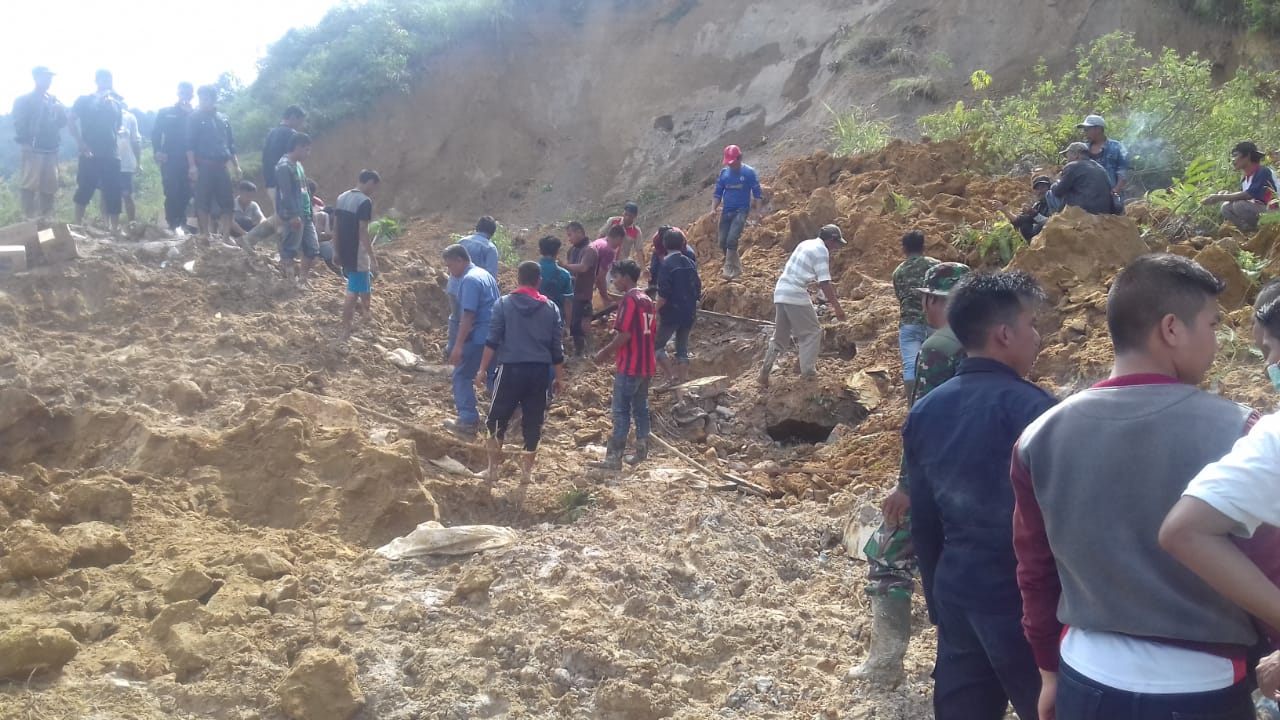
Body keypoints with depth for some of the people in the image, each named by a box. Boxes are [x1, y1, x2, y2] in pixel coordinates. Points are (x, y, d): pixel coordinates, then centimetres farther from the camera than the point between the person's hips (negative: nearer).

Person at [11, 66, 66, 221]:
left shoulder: (53, 100, 17)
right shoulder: (23, 100, 2)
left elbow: (62, 122, 15)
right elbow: (19, 124, -4)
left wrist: (60, 111, -4)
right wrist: (24, 142, -15)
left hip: (51, 150, 5)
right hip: (33, 150, -5)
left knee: (49, 185, 5)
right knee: (29, 184, -11)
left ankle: (45, 218, 13)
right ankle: (29, 219, -11)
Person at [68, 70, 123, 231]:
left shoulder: (115, 103, 16)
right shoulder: (84, 100, 6)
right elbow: (71, 120, 1)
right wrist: (81, 144, -8)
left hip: (111, 154, 3)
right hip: (90, 154, -3)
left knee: (113, 195, 1)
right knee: (83, 192, 0)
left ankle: (114, 230, 5)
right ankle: (78, 227, 8)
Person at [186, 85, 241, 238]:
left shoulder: (224, 119, 15)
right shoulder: (195, 118, 1)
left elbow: (231, 143, 18)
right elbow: (190, 143, -6)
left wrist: (236, 165, 13)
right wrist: (192, 166, -15)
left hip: (221, 167, 5)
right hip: (204, 166, -5)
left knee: (227, 202, 2)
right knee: (203, 201, -2)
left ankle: (226, 235, 7)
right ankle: (205, 234, 2)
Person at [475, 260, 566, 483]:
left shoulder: (503, 304, -1)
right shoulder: (551, 308, 5)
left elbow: (492, 340, -6)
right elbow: (557, 347, 6)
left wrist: (483, 369, -1)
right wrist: (559, 377, 14)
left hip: (511, 368, -2)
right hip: (540, 370, 2)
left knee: (498, 418, 11)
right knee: (533, 421, 10)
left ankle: (493, 468, 14)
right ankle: (527, 470, 16)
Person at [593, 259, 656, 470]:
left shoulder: (629, 300, -14)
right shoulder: (646, 300, 13)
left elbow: (625, 335, -21)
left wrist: (605, 353, -9)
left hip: (629, 366, -9)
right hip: (645, 365, 9)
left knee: (621, 411, -6)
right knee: (640, 408, 14)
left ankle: (614, 457, -5)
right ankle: (641, 452, 19)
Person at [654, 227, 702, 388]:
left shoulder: (666, 264, -13)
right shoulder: (690, 263, 5)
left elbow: (663, 294, -19)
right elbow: (698, 290, 10)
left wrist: (657, 312, -9)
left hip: (671, 313, -6)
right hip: (689, 313, 6)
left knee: (657, 345, 6)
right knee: (682, 347, 15)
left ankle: (672, 376, -3)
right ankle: (683, 379, 15)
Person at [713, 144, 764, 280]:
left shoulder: (749, 172, -5)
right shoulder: (724, 173, 7)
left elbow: (757, 194, 0)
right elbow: (718, 193, 13)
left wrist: (753, 212, -3)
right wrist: (713, 209, 0)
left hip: (741, 211, -5)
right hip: (726, 212, 5)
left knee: (731, 239, -22)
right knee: (723, 242, 3)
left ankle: (730, 269, -12)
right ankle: (737, 267, 21)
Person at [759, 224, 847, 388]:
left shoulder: (806, 244, 19)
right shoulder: (822, 251, -8)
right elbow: (824, 283, -12)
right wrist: (837, 306, -8)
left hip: (780, 293, 8)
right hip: (796, 295, -8)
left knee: (780, 336, 15)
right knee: (812, 332, 6)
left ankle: (765, 372, 10)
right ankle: (808, 371, 4)